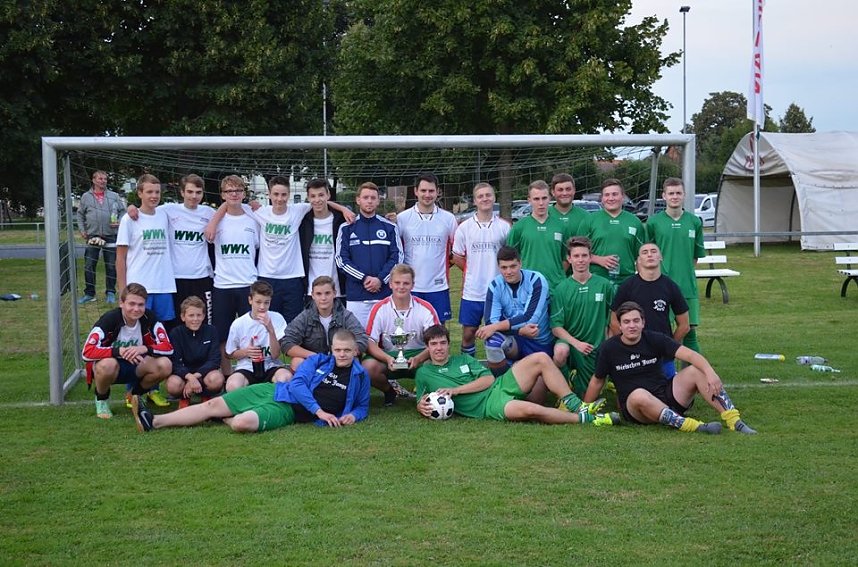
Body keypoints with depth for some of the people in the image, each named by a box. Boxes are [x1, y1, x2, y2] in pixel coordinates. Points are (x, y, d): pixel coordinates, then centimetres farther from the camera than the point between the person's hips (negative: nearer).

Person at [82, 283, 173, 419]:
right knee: (107, 364, -39)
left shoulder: (149, 318, -13)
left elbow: (168, 347, -16)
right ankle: (101, 399, -4)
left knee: (165, 365, -24)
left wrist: (145, 349, -35)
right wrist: (118, 351, -43)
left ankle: (135, 394, 7)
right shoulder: (110, 319, -24)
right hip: (111, 365, -4)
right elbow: (87, 352, -32)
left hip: (135, 365, 4)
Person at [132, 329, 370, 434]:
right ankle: (153, 422, 1)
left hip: (287, 410, -4)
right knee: (213, 404, -1)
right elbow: (298, 384, -2)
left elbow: (363, 406, 17)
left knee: (242, 423, -33)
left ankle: (229, 419, 4)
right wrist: (319, 411, -16)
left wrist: (353, 415, -8)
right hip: (273, 391, 4)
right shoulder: (317, 360, 8)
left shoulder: (359, 376, 4)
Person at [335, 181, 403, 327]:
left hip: (384, 292, 0)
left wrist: (380, 279, -10)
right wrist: (363, 278, -10)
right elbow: (341, 260, 2)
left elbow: (397, 257, 4)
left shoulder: (389, 227, 8)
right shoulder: (347, 228, 7)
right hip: (355, 295, 0)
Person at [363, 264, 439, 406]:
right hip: (388, 356, 0)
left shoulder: (426, 308, -5)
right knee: (368, 366, -32)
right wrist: (388, 359, -30)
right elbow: (370, 343, -10)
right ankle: (391, 389, 2)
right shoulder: (379, 309, -6)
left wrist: (418, 359, -29)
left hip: (417, 355, 0)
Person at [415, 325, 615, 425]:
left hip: (499, 386, 5)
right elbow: (421, 404, 14)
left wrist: (456, 389, -6)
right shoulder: (423, 373, 13)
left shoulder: (463, 359, 20)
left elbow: (488, 379, 7)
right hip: (487, 406, -5)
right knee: (531, 410, -35)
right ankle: (585, 418, -22)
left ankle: (572, 404, -12)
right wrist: (422, 406, -13)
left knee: (540, 359, -14)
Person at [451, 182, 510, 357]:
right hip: (472, 291, 0)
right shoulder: (464, 227, 2)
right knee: (468, 332, 6)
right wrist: (472, 272, 5)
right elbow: (457, 257, 8)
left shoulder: (504, 227, 2)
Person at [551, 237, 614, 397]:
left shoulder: (604, 285, -3)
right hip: (569, 340, -2)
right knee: (561, 352, -37)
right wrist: (576, 343, -21)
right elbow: (556, 327, -8)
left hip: (596, 347, 2)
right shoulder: (562, 289, -6)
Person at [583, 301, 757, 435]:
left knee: (696, 371, -18)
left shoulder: (655, 339, -2)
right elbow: (597, 381, 9)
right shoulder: (609, 348, -4)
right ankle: (694, 426, -44)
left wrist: (710, 373, -29)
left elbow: (691, 355, -12)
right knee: (639, 395, -39)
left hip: (666, 398, 3)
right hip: (633, 407, -3)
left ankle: (734, 421, -24)